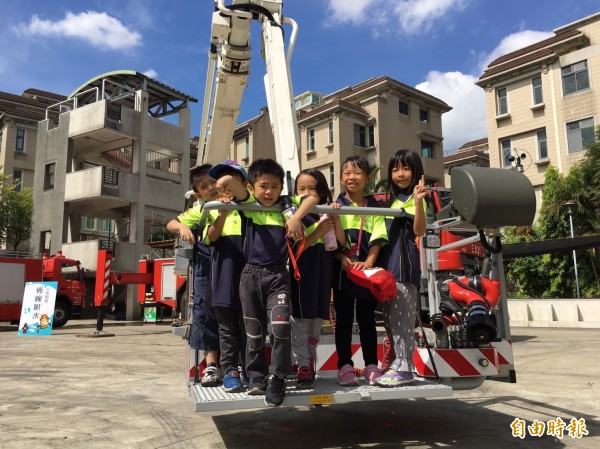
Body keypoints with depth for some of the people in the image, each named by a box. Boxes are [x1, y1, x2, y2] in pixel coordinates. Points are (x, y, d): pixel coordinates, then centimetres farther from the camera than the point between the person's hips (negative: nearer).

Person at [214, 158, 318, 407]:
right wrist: (227, 180, -26)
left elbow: (312, 198, -9)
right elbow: (234, 184, -11)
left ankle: (277, 378, 2)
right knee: (254, 330, 10)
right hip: (251, 275, 1)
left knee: (280, 326, -14)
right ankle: (256, 375, 26)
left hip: (278, 276, -1)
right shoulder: (249, 205, 3)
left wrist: (296, 217, -19)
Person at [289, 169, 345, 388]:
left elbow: (340, 242, 1)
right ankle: (303, 367, 5)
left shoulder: (327, 215, 9)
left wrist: (336, 218, -10)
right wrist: (318, 232, -17)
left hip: (322, 275, 4)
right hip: (301, 275, -4)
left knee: (316, 322, 12)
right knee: (299, 323, -3)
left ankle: (309, 361, 27)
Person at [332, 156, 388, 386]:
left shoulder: (374, 208, 8)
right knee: (343, 318, 3)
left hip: (367, 269, 1)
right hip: (342, 269, -1)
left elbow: (378, 238, -1)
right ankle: (345, 366, 10)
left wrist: (368, 262, -15)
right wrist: (343, 259, -17)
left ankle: (371, 366, 16)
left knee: (366, 318, 8)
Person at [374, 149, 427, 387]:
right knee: (390, 317, 12)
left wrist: (418, 202, -29)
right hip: (387, 262, 8)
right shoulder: (392, 199, 20)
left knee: (402, 316, -7)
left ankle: (404, 368, -1)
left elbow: (419, 230, -17)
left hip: (404, 263, -8)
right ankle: (397, 363, 22)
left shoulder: (416, 198, -2)